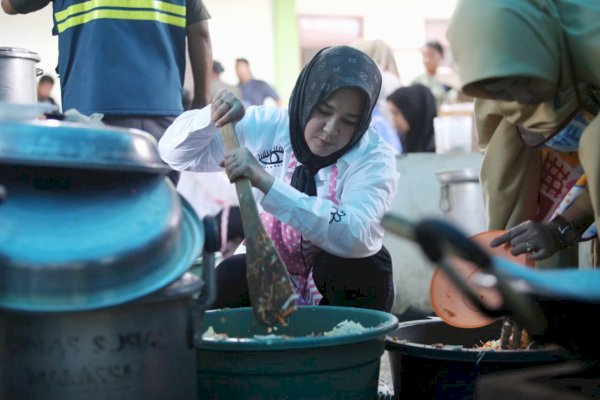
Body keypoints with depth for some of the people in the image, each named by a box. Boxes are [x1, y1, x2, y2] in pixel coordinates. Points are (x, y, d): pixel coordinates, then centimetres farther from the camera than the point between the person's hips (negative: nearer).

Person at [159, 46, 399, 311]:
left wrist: (266, 183, -45)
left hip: (343, 296, -1)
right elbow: (175, 152, -4)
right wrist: (212, 116, -25)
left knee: (360, 262, -32)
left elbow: (356, 236, -39)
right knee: (230, 276, -28)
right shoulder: (268, 127, -9)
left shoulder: (374, 160, -19)